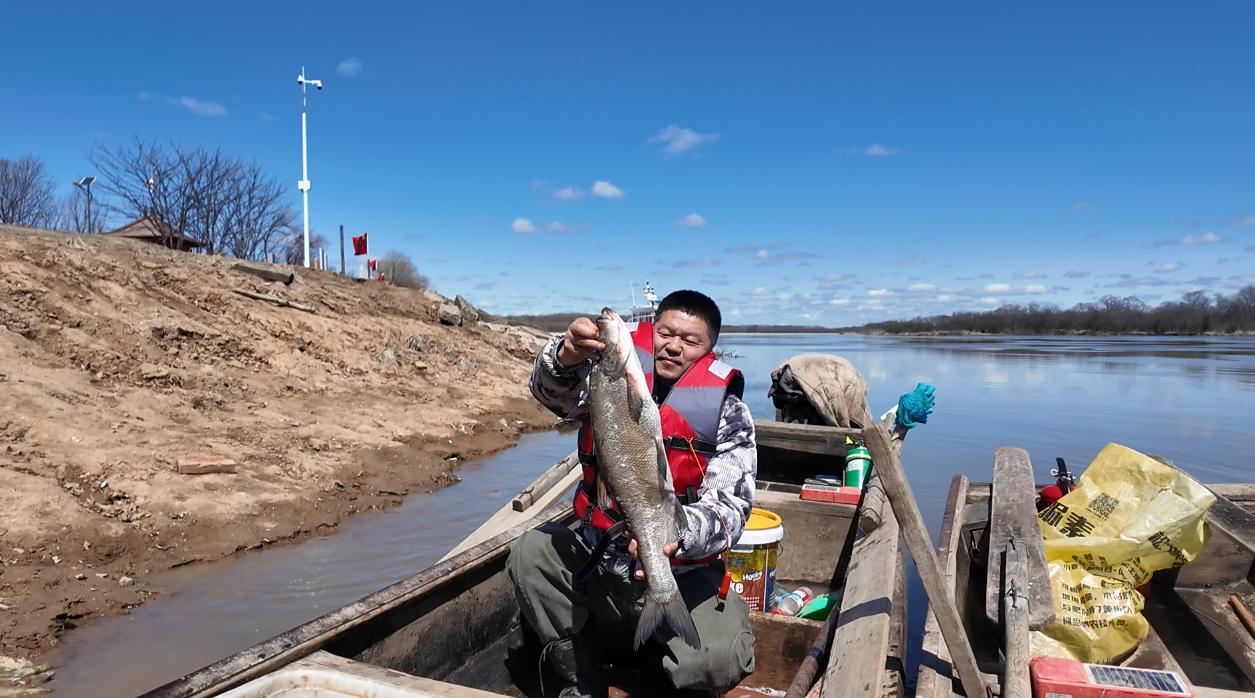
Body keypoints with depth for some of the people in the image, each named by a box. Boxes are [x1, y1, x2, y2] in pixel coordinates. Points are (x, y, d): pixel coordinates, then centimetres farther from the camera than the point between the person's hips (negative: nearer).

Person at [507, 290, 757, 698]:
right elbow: (557, 393, -18)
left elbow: (730, 507, -13)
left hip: (682, 574, -2)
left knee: (719, 661, -24)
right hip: (597, 556, 3)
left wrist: (679, 530, -35)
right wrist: (567, 356, -42)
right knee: (530, 552, -21)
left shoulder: (726, 412, -7)